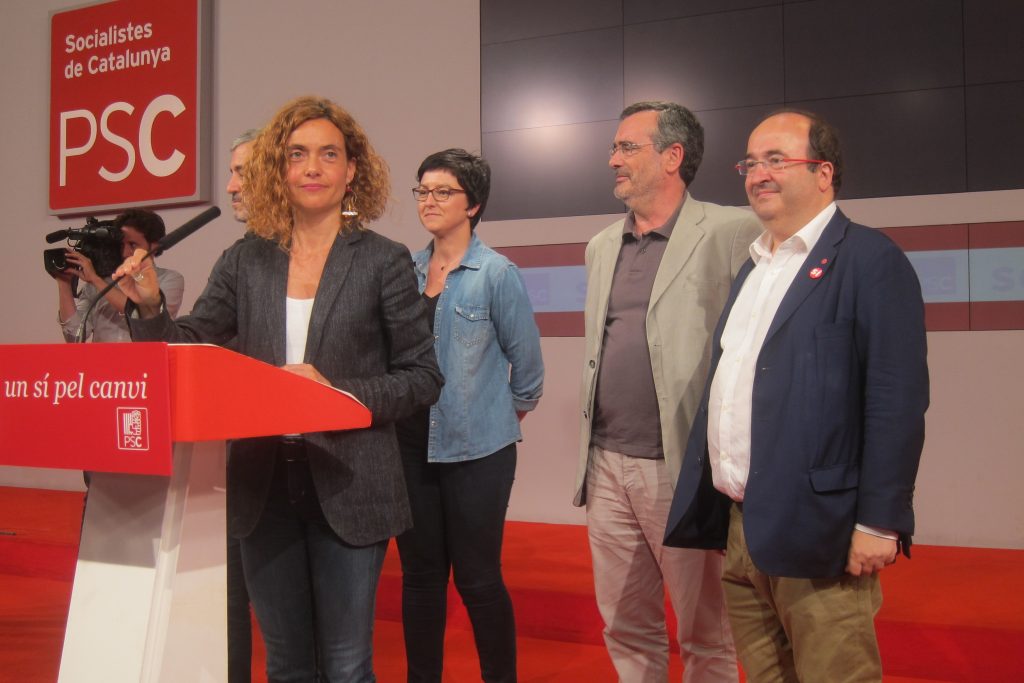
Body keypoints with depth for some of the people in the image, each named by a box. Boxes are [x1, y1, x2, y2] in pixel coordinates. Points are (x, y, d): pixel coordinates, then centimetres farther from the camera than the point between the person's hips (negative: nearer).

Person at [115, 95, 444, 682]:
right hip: (265, 486, 3)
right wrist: (150, 308, -13)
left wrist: (339, 392, -16)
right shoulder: (245, 263, 5)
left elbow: (423, 377, -4)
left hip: (347, 485, -3)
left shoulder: (384, 261, -4)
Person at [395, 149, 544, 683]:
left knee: (477, 578, 3)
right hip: (412, 445, 5)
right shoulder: (406, 271, 6)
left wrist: (507, 417, 9)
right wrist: (398, 408, 13)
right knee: (419, 574, 12)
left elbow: (527, 363, -1)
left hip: (476, 449, -4)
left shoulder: (496, 274, -8)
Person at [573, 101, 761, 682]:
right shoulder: (602, 247, 14)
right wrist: (592, 455, 16)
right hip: (608, 469, 6)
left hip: (684, 471, -6)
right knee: (626, 631, 17)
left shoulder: (731, 233, -6)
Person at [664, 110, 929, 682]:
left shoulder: (870, 259, -7)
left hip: (816, 530, -7)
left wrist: (879, 523, -17)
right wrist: (709, 507, 16)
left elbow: (897, 402, -14)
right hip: (738, 526, 7)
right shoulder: (754, 267, 17)